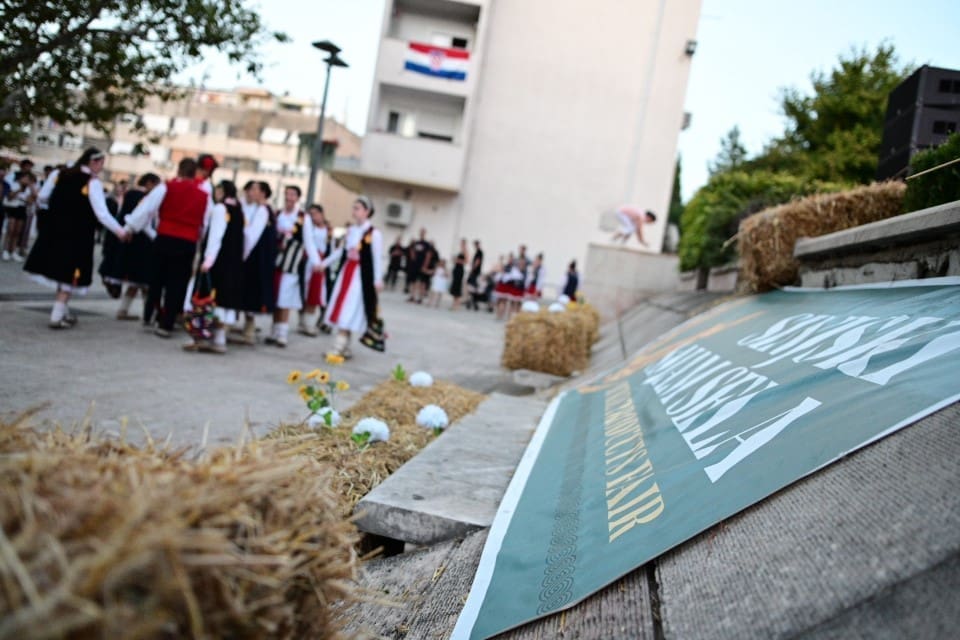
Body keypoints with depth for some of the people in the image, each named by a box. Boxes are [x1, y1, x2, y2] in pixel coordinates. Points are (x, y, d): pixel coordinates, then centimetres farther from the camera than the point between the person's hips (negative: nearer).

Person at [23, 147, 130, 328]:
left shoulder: (63, 176, 8)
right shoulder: (92, 182, -13)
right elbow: (101, 213, -17)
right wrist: (120, 231, -11)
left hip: (57, 230, 7)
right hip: (77, 234, -7)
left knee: (62, 270, 15)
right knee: (70, 272, -1)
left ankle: (62, 311, 22)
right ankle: (57, 316, -3)